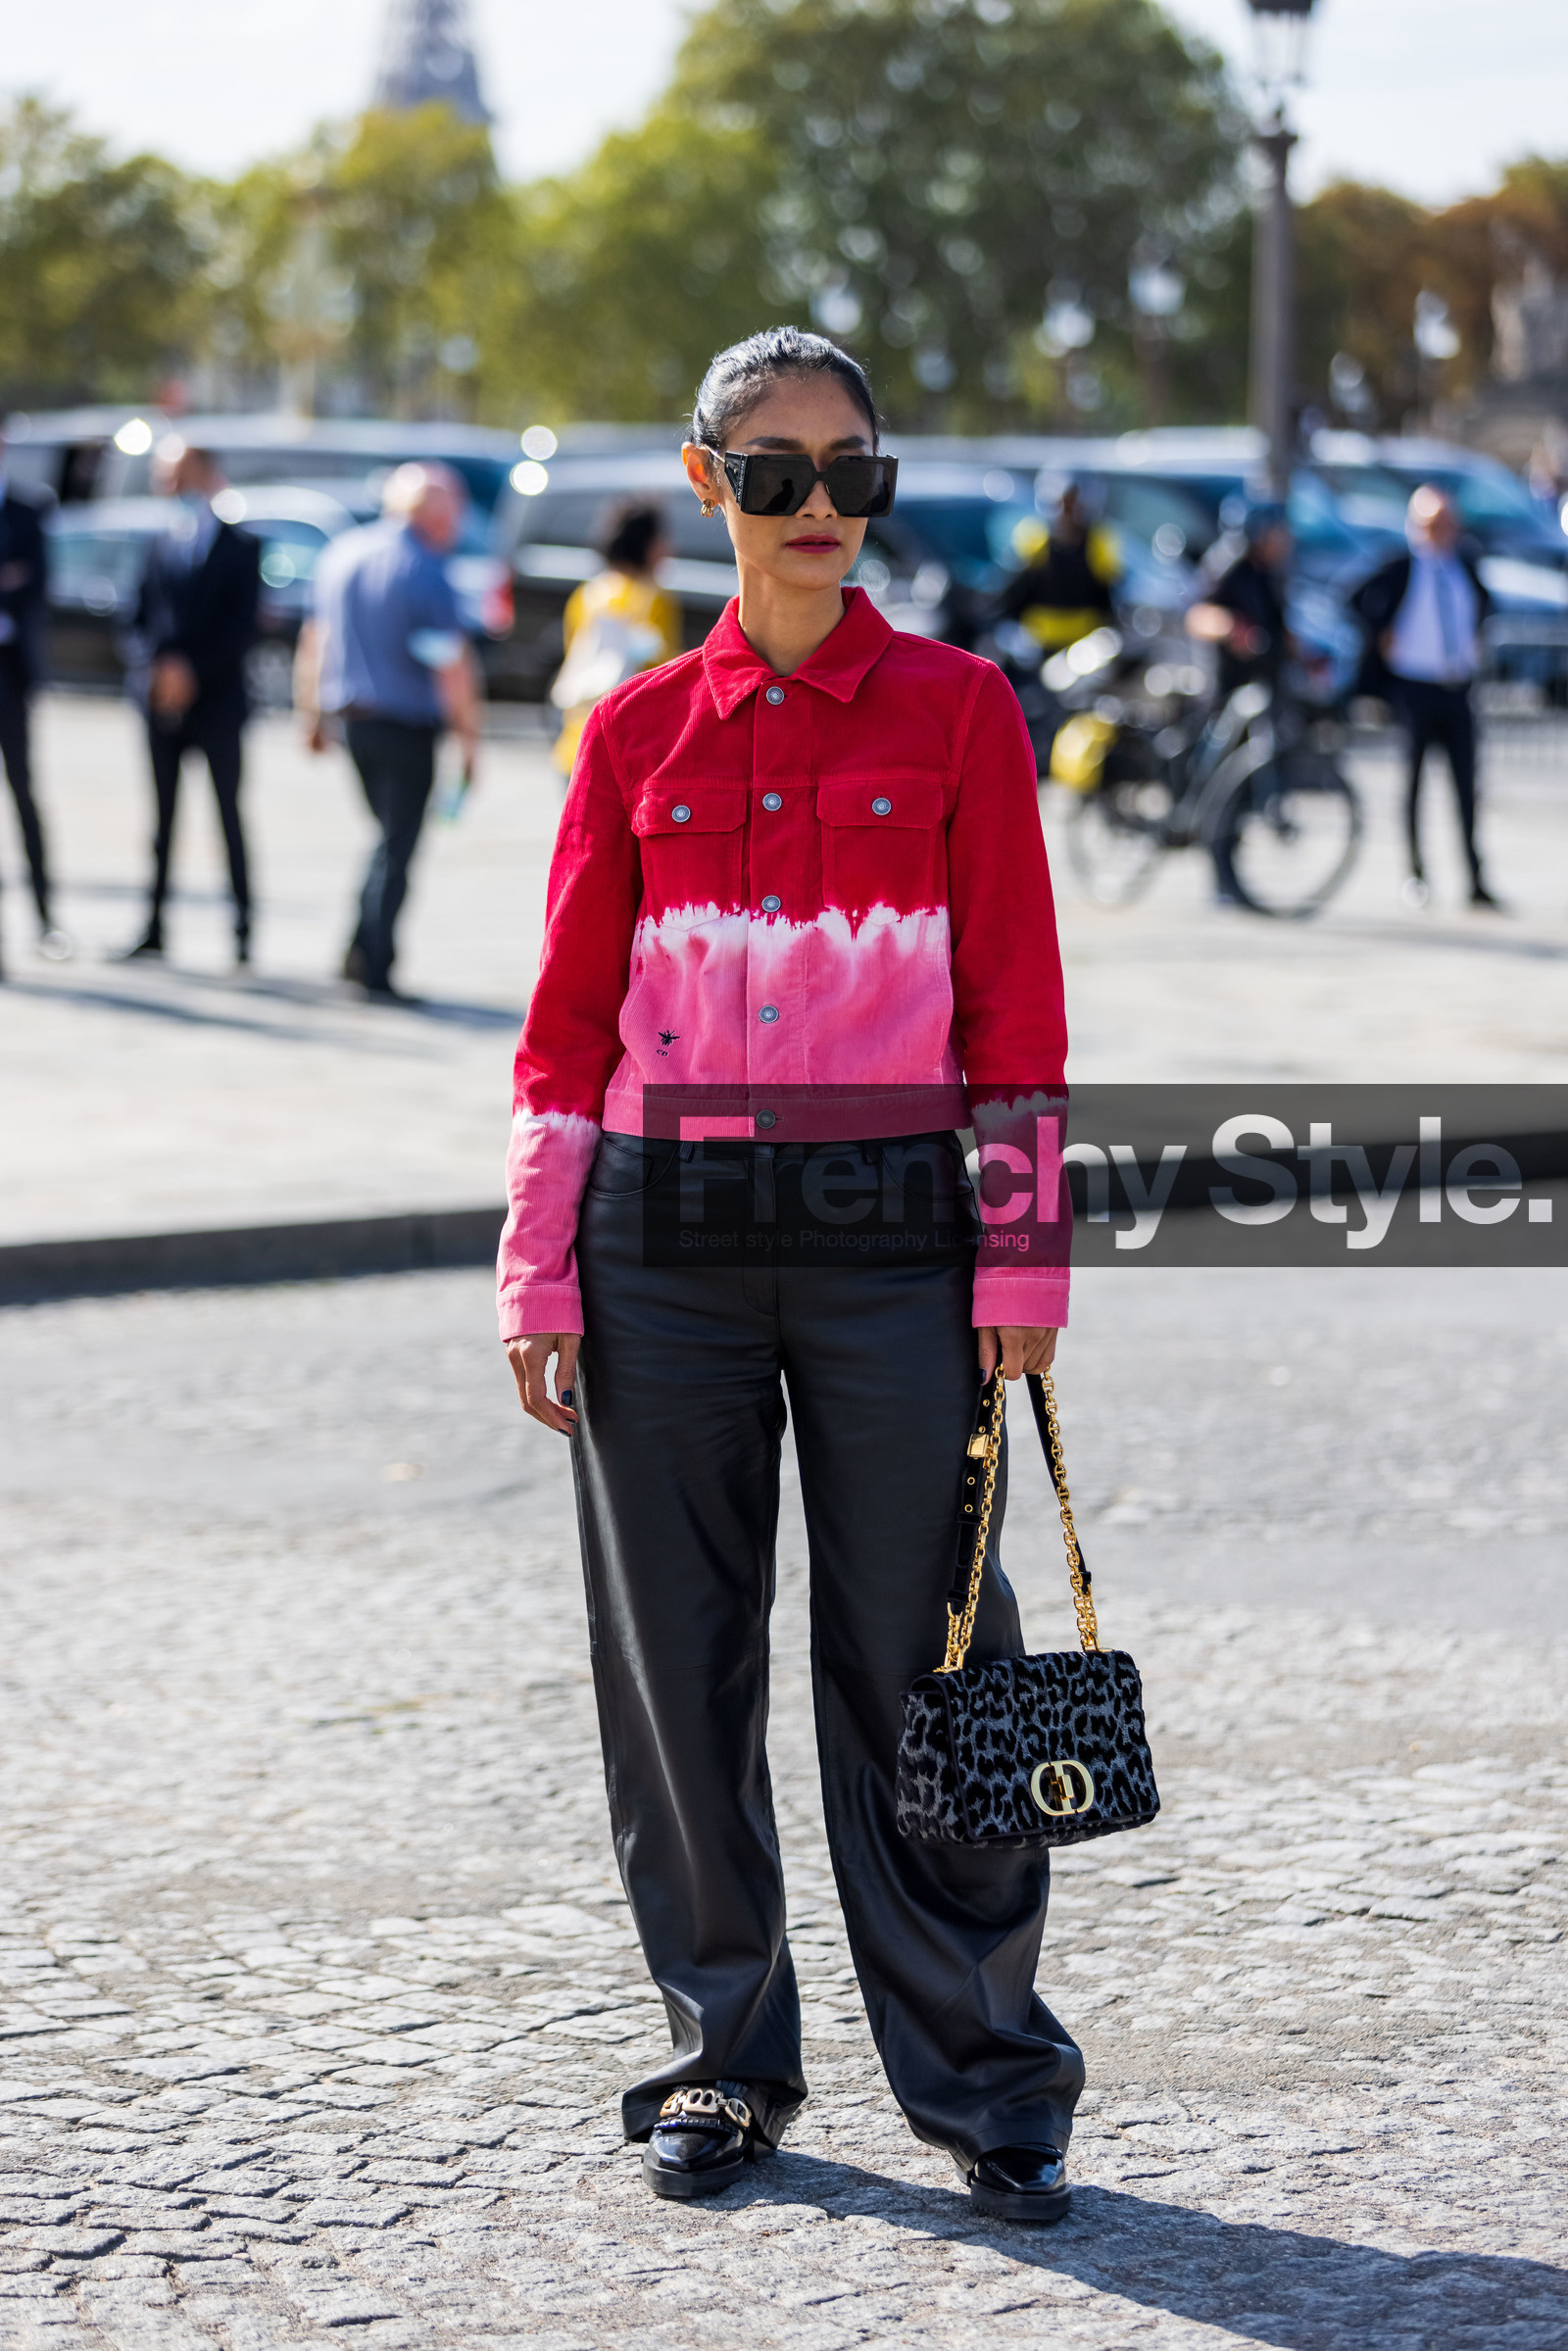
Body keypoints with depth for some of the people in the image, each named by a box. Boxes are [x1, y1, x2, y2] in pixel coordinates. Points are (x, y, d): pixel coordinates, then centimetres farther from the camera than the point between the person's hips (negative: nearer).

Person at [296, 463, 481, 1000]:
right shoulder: (426, 573, -15)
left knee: (392, 836, 21)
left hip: (351, 716, 7)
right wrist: (469, 738, -9)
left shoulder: (341, 553, 7)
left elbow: (315, 639, 15)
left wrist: (314, 715, 23)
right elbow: (452, 664, -17)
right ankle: (375, 969, 2)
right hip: (406, 727, -7)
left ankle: (361, 950, 14)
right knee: (397, 848, 2)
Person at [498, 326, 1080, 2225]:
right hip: (667, 1240, 2)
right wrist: (540, 1275, 3)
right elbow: (573, 1018, 8)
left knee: (912, 1653, 0)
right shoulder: (640, 732, 7)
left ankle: (985, 2082, 13)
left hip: (890, 1233, -2)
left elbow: (1015, 1008, 1)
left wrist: (1021, 1268, -4)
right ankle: (726, 2054, 22)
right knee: (679, 1658, 6)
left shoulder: (955, 711, 2)